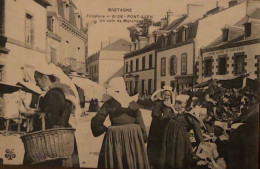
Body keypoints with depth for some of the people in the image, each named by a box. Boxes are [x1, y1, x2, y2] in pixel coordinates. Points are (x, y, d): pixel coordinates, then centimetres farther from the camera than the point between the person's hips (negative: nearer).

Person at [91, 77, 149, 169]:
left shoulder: (108, 104, -6)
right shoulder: (133, 103, 2)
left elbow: (96, 121, -5)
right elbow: (140, 122, 5)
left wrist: (103, 129, 13)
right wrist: (143, 138, 15)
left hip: (115, 137, -2)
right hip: (133, 136, 3)